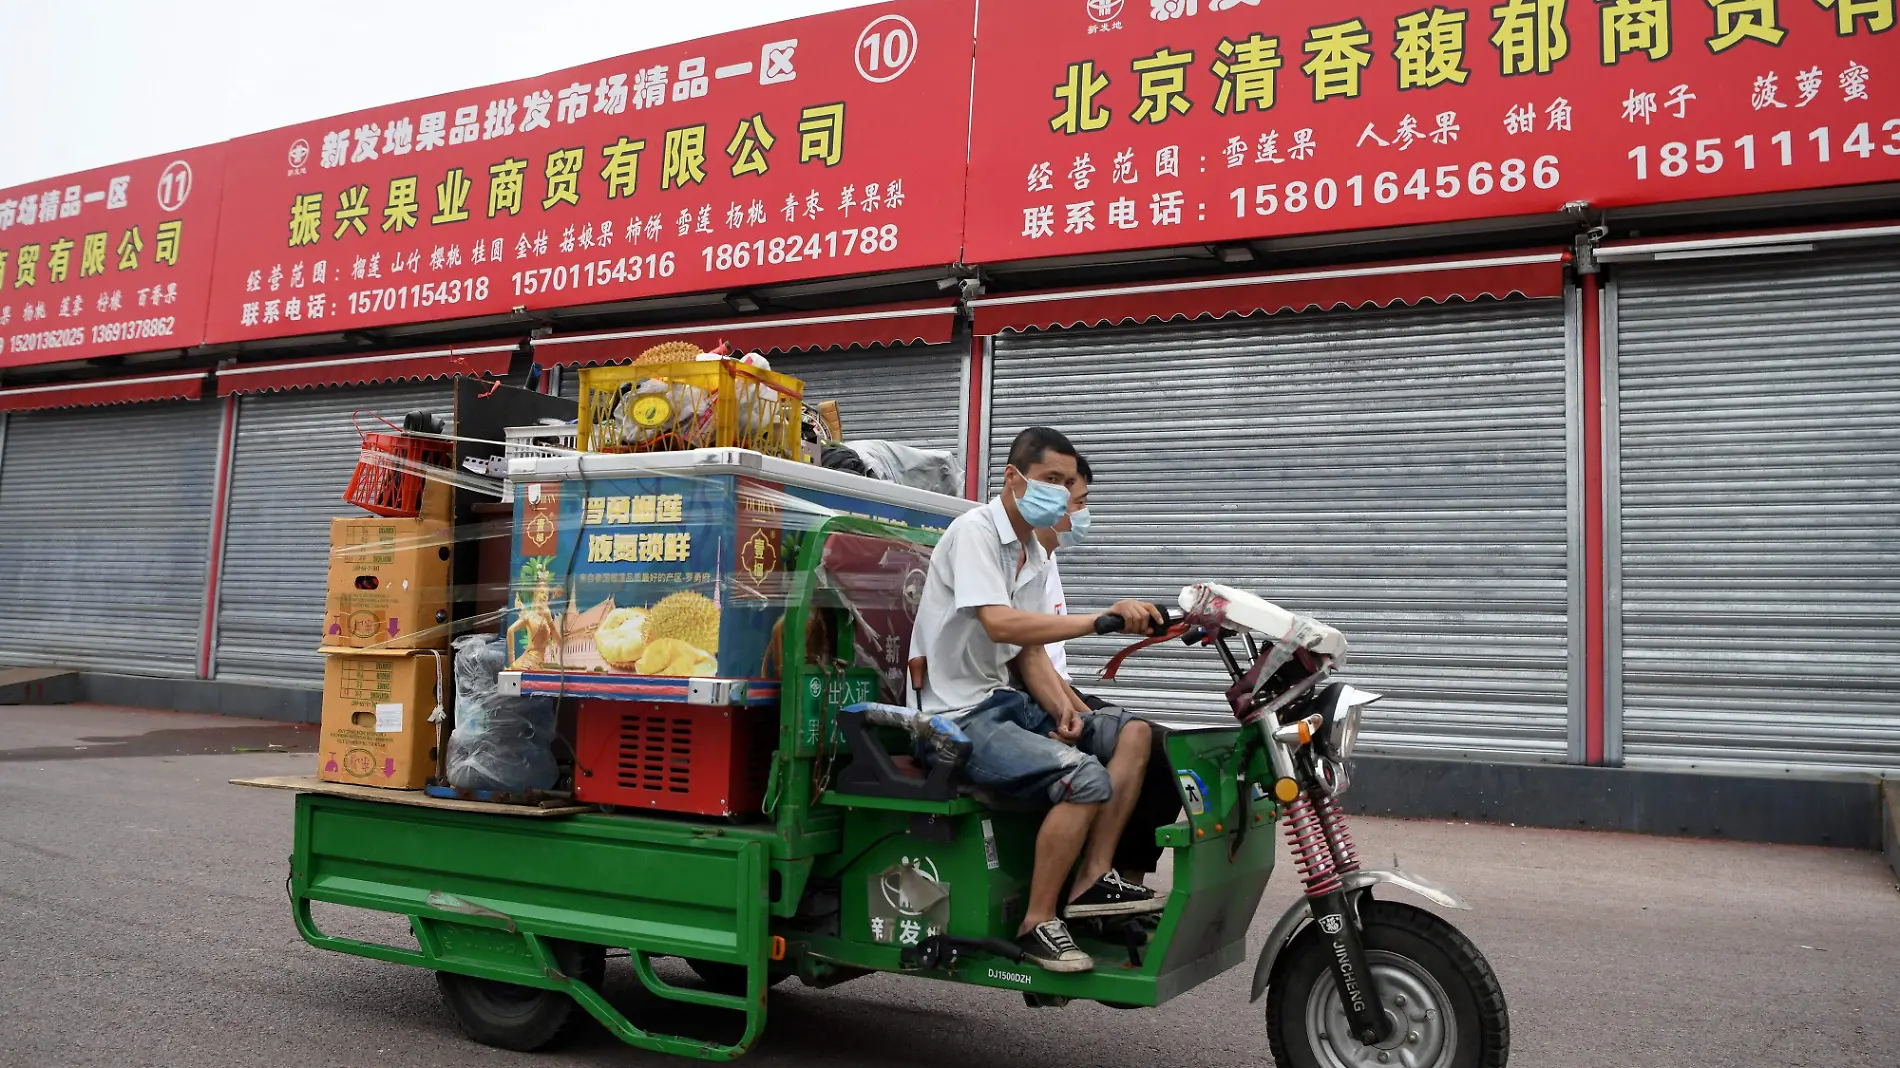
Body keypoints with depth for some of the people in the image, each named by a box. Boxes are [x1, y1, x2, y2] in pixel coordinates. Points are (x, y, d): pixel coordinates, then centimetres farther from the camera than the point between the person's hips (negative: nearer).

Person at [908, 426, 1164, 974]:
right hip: (956, 717, -9)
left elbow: (1030, 653, 15)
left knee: (1131, 731, -1)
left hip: (1004, 701, 9)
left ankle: (1093, 878, -5)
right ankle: (1038, 923, -13)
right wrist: (1102, 619, -33)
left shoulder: (1035, 558, 15)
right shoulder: (974, 530, -12)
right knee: (1086, 778, -26)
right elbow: (999, 624, -28)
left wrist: (1063, 709, -4)